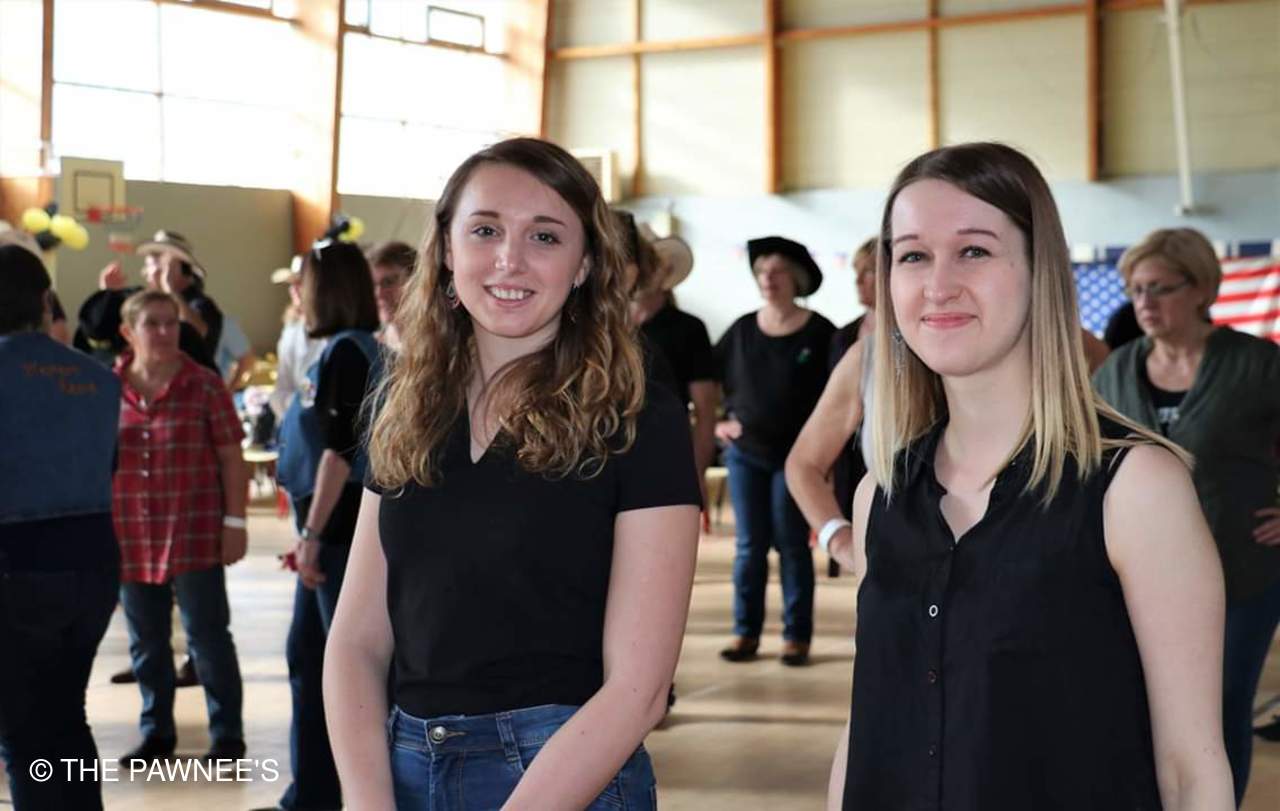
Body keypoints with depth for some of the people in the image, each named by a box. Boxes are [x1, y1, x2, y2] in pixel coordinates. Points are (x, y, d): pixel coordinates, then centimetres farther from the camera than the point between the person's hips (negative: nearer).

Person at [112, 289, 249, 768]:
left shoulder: (204, 386, -3)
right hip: (130, 537, 3)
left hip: (195, 534, -3)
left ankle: (227, 735, 13)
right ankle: (156, 733, 26)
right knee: (146, 642, 13)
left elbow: (231, 458, -2)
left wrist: (235, 522, -6)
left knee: (207, 637, 3)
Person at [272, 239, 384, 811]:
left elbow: (340, 449, -20)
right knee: (307, 656, 15)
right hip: (333, 528, 10)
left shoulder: (346, 351, -14)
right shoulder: (343, 350, 15)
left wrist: (312, 534, -20)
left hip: (343, 528, -10)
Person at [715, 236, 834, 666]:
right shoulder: (741, 330, 4)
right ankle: (745, 632, 12)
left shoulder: (818, 333, -6)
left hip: (795, 455, -3)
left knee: (792, 545, 2)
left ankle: (796, 635, 9)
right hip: (745, 452, 3)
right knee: (749, 546, 6)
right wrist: (719, 421, 5)